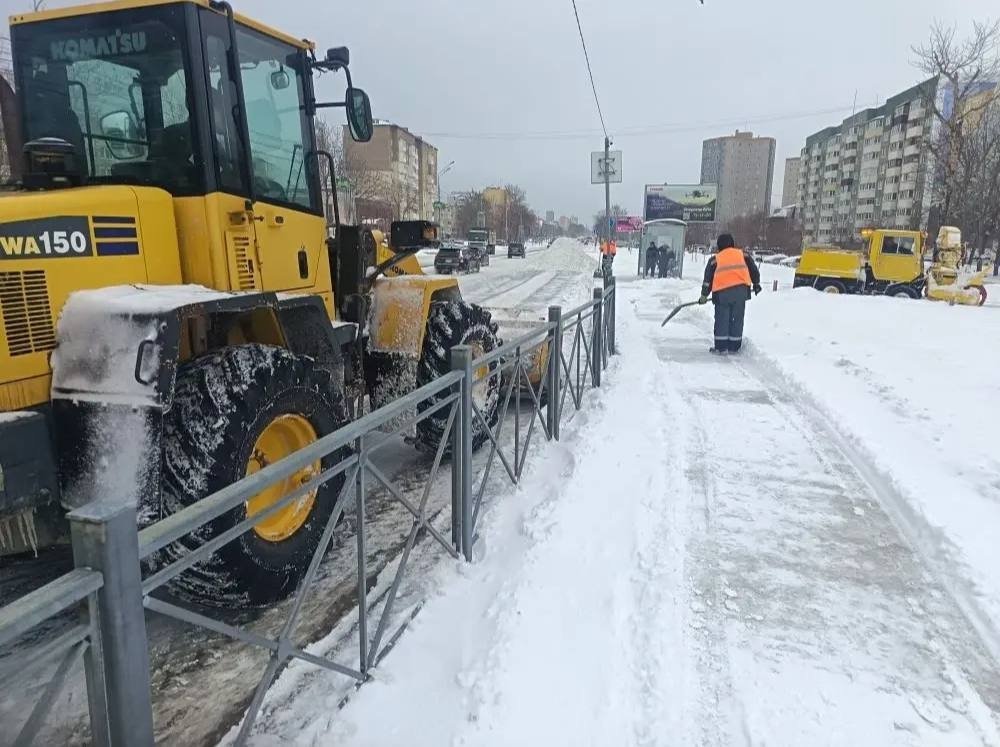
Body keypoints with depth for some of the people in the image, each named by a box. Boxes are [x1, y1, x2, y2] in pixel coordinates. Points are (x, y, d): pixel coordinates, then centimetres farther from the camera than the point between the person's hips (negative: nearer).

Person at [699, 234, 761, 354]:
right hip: (741, 290, 2)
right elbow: (753, 269, 17)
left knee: (722, 320, 4)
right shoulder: (743, 254, 17)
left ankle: (721, 347, 3)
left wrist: (704, 295, 16)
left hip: (722, 292, -2)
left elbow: (708, 279, 10)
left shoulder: (715, 259, 12)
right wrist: (756, 283, 29)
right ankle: (734, 347, 12)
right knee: (737, 319, 9)